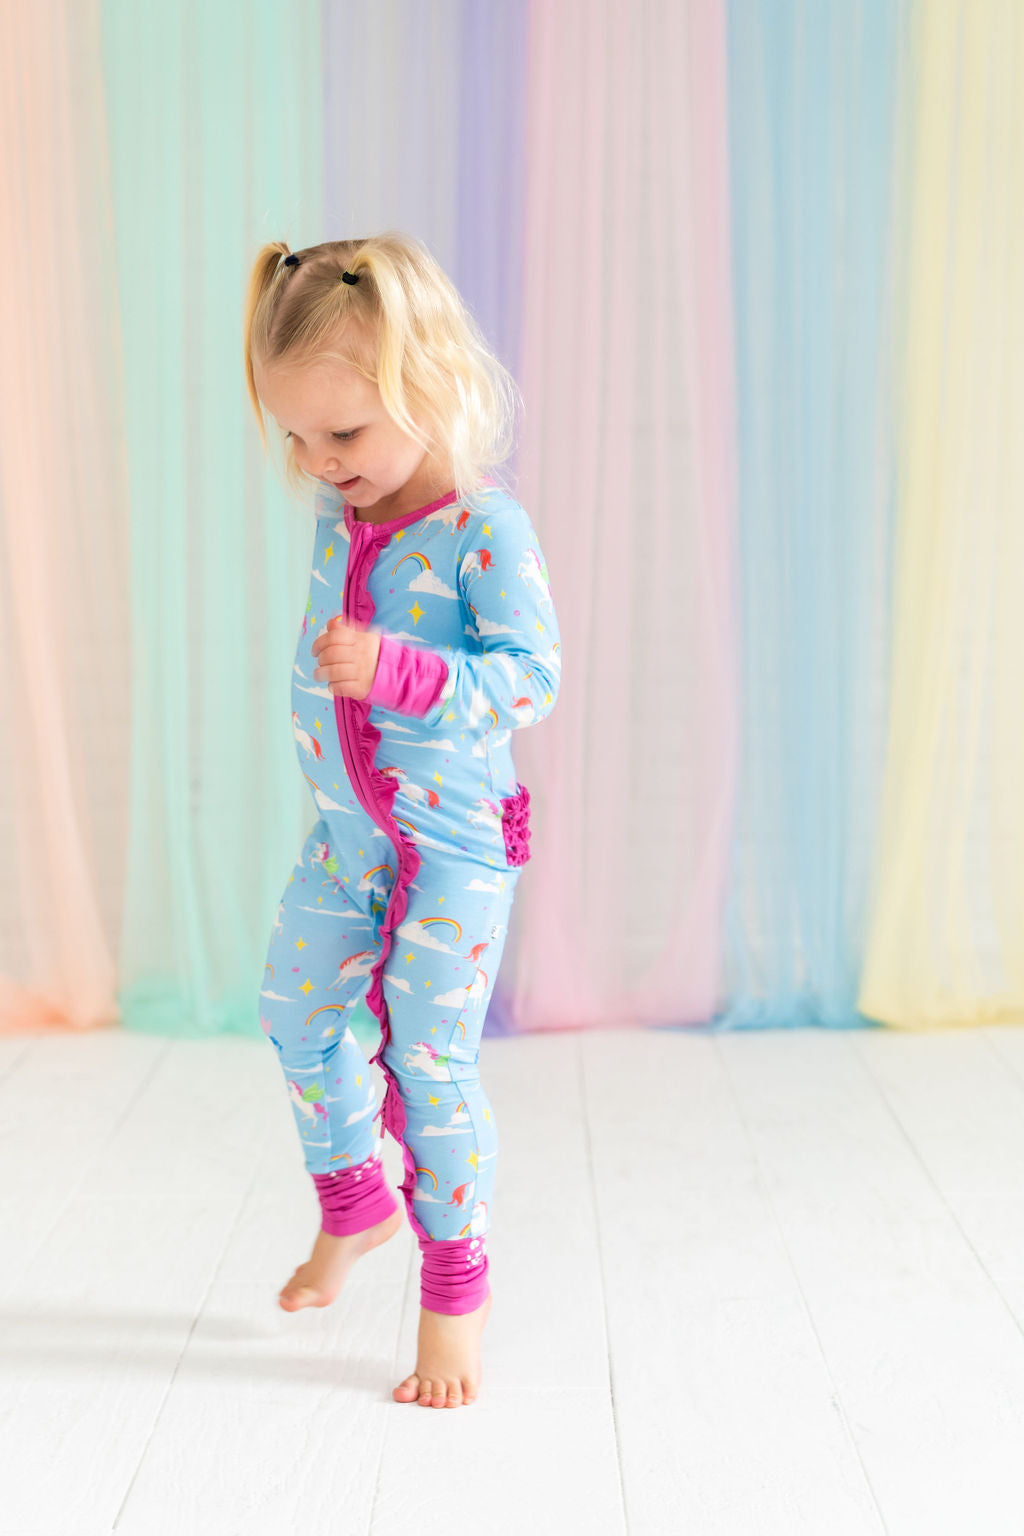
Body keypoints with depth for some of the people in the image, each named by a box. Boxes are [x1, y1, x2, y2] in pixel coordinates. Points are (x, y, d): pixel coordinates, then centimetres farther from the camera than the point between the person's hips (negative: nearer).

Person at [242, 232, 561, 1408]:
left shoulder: (486, 530, -18)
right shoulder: (337, 520, 3)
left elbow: (530, 679, -24)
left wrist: (396, 669, -35)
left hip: (454, 846, -7)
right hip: (342, 836, 7)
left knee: (430, 1064, -2)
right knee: (296, 1016, 16)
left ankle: (454, 1284, 18)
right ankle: (351, 1202, 41)